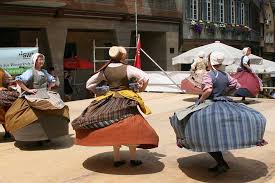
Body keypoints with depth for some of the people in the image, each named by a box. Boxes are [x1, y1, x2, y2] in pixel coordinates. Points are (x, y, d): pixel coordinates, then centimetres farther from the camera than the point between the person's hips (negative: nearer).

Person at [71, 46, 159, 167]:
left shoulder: (105, 70, 3)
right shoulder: (127, 69, -7)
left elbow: (89, 84, 8)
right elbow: (145, 78, -13)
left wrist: (99, 92, 17)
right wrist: (141, 89, 3)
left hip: (109, 102, 4)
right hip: (125, 102, -4)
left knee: (114, 130, 12)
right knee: (130, 128, 3)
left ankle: (117, 158, 16)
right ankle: (133, 158, 6)